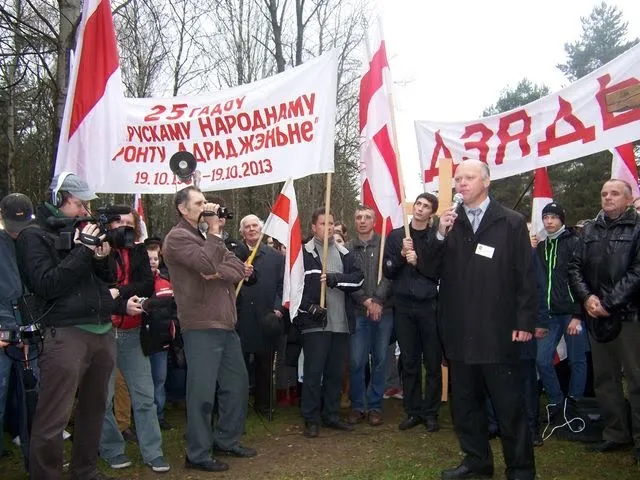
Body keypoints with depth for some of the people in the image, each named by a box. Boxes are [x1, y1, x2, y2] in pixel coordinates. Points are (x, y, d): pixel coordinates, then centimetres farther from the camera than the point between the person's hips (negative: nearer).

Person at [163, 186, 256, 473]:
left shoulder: (207, 236, 19)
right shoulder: (178, 237, -7)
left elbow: (239, 269, 8)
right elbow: (208, 265, -24)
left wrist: (219, 273, -13)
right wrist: (214, 231, -11)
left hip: (226, 324, 9)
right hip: (201, 326, -9)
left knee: (237, 383, 15)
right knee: (203, 391, -3)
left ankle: (226, 441, 30)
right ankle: (198, 454, 10)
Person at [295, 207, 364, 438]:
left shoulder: (344, 253, 13)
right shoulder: (304, 253, -1)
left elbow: (358, 278, 1)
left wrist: (334, 278, -13)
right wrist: (308, 307, -14)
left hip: (341, 322, 5)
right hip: (314, 322, -5)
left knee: (335, 372, 12)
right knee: (313, 372, -1)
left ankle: (331, 415, 24)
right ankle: (311, 419, 10)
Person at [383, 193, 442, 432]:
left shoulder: (437, 237, 2)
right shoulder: (395, 236, 8)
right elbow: (387, 271, 5)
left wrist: (418, 263, -13)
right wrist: (402, 255, -10)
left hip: (430, 305, -1)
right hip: (403, 306, 2)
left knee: (433, 363, 3)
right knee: (409, 362, 7)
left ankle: (431, 413, 13)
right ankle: (412, 411, 17)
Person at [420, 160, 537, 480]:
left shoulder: (511, 223, -1)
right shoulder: (449, 223, 9)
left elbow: (526, 277, -3)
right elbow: (429, 271, 3)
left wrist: (525, 322, -8)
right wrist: (440, 236, -12)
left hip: (498, 332, -4)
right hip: (459, 333, 4)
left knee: (509, 405, 3)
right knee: (464, 403, 14)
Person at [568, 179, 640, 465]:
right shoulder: (590, 229, 13)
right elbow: (575, 267, 8)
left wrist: (608, 302, -14)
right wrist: (586, 297, -7)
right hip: (596, 315, 5)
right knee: (604, 378, 11)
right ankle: (616, 433, 23)